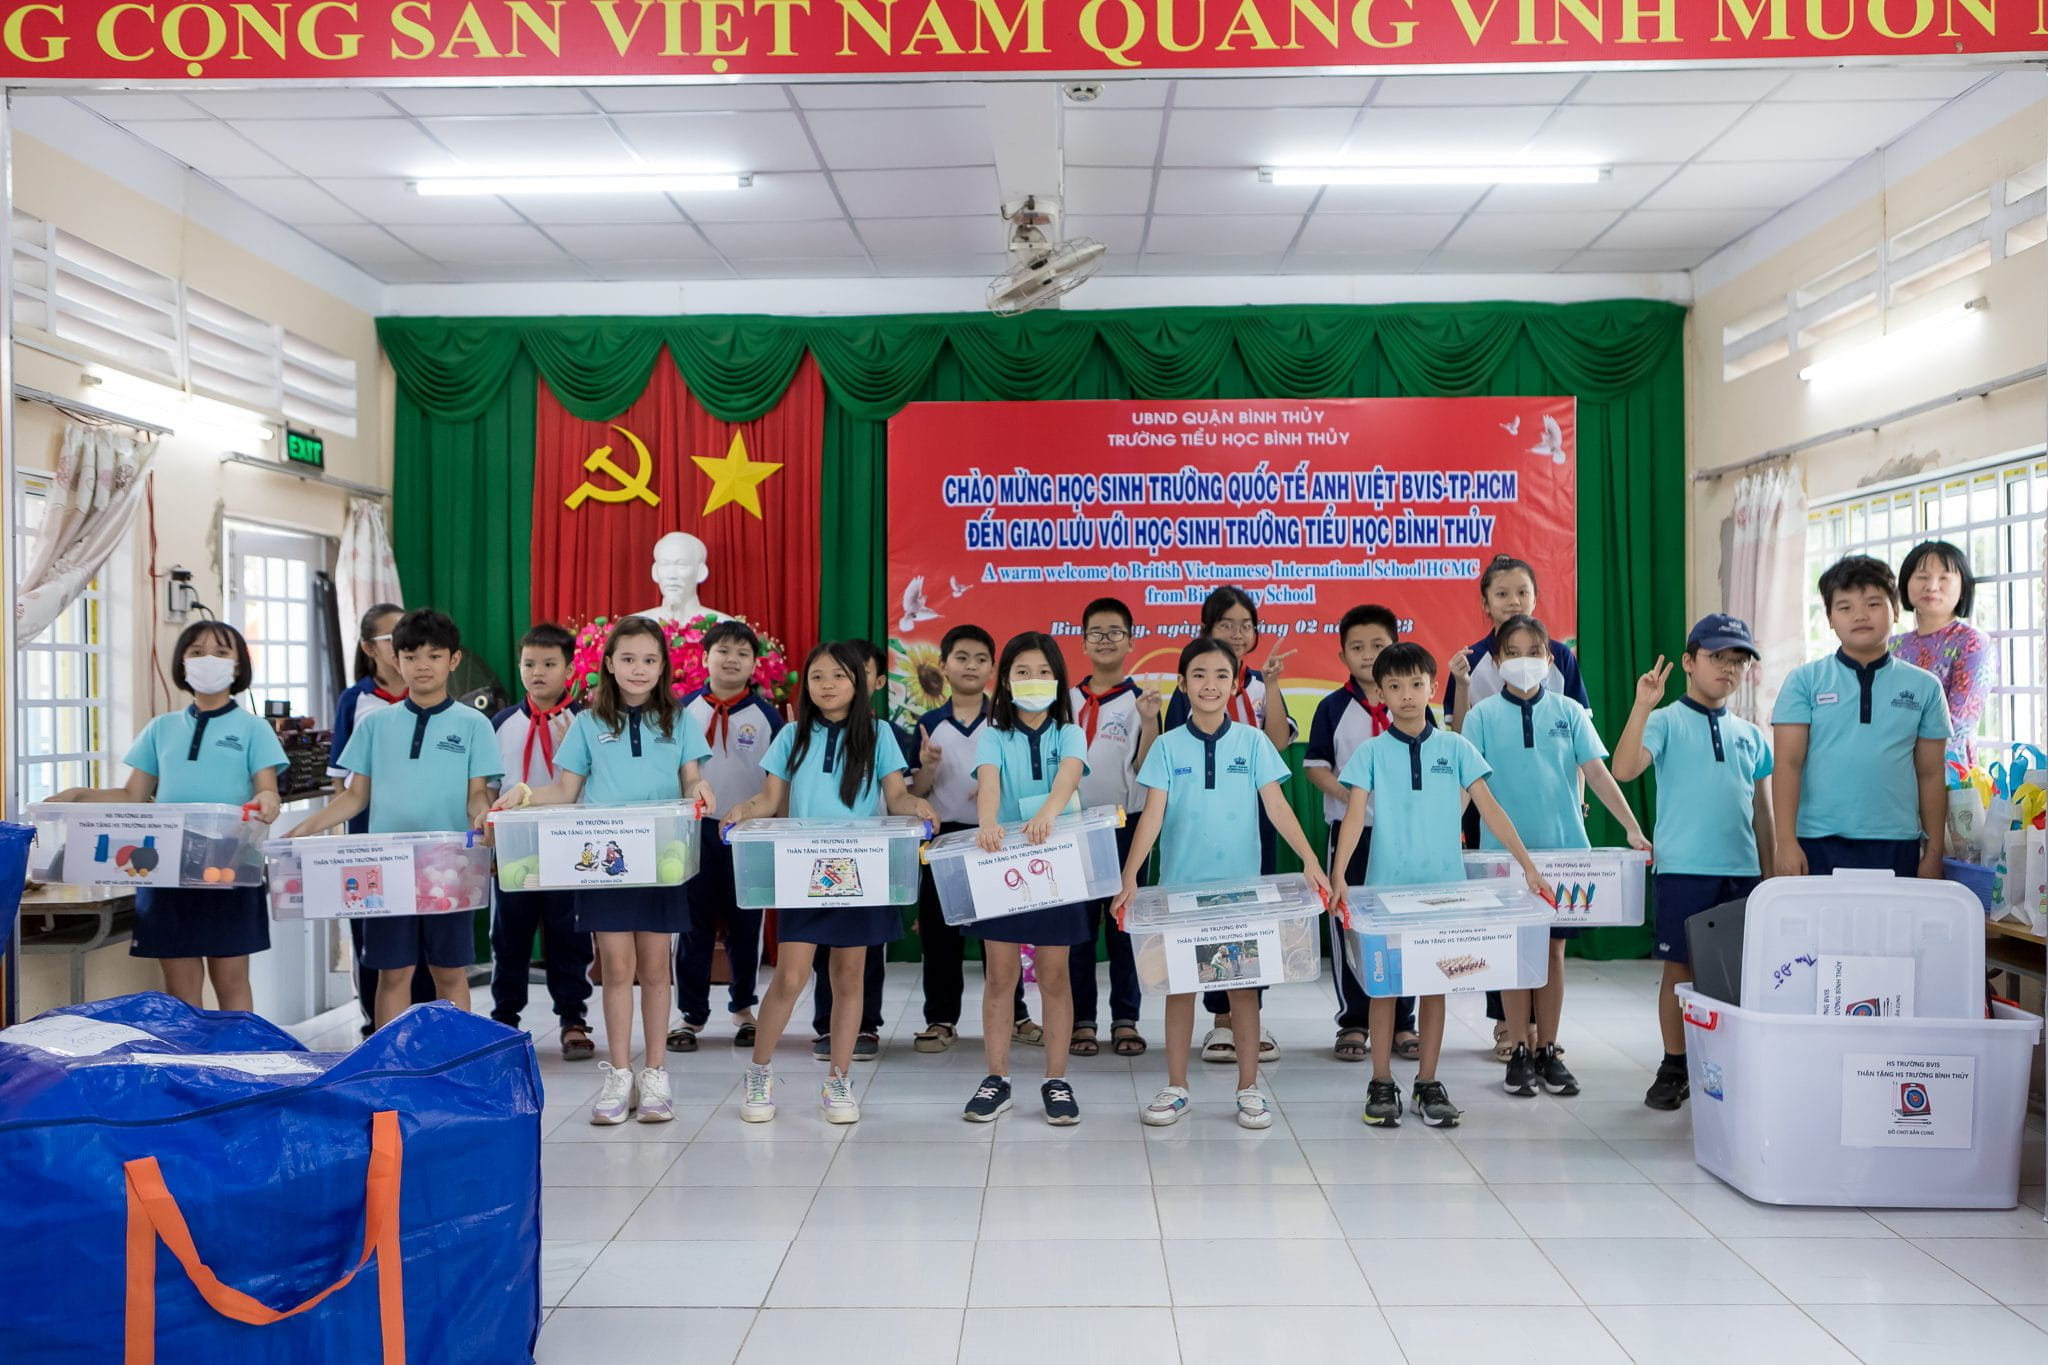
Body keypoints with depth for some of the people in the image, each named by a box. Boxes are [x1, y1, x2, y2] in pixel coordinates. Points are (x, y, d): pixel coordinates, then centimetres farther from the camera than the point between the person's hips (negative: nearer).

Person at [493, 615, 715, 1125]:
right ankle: (619, 1074, 11)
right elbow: (565, 793, 8)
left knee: (653, 967, 5)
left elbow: (691, 785, 3)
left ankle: (654, 1074, 14)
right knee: (617, 966, 1)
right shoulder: (588, 724, 8)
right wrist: (524, 792, -11)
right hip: (602, 858, 0)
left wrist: (701, 791, -20)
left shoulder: (679, 721, 8)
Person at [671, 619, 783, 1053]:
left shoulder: (766, 715, 1)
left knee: (744, 925, 10)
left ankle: (742, 1008, 25)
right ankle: (691, 1013, 13)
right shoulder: (684, 710, 3)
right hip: (696, 831, 0)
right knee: (694, 924, 4)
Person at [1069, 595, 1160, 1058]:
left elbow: (1145, 769, -9)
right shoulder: (1069, 700, 7)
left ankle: (1125, 1020, 13)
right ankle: (1081, 1019, 14)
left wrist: (1150, 722, -23)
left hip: (1125, 823, -2)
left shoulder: (1140, 701, -2)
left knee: (1124, 923, 5)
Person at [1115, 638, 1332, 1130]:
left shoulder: (1252, 742, 0)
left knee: (1244, 984, 6)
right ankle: (1176, 1088, 18)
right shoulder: (1168, 746, 0)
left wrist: (1309, 859, -15)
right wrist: (1130, 874, -15)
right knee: (1178, 983, 7)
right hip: (1180, 882, 0)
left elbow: (1276, 806, -3)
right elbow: (1152, 814, -5)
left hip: (1241, 883, 0)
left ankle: (1248, 1089, 17)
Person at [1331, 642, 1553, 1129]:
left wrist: (1529, 866, -6)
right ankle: (1381, 1084, 15)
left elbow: (1490, 809, 1)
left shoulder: (1455, 748, 2)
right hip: (1386, 884, -1)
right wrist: (1338, 877, -20)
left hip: (1443, 883, 1)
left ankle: (1428, 1084, 18)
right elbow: (1354, 816, -8)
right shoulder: (1371, 752, -1)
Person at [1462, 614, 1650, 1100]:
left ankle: (1548, 1051, 18)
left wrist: (1632, 828, -9)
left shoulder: (1568, 711, 3)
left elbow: (1597, 772, -1)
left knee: (1553, 949, 8)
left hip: (1563, 848, 1)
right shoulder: (1482, 716, 0)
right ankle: (1519, 1053, 15)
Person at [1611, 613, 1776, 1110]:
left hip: (1742, 871, 4)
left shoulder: (1751, 735, 12)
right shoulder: (1667, 721, -2)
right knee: (1680, 968, 3)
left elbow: (1762, 809, 17)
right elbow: (1624, 770, -19)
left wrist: (1769, 875, 14)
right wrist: (1641, 707, -27)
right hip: (1683, 869, -4)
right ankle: (1674, 1069, 14)